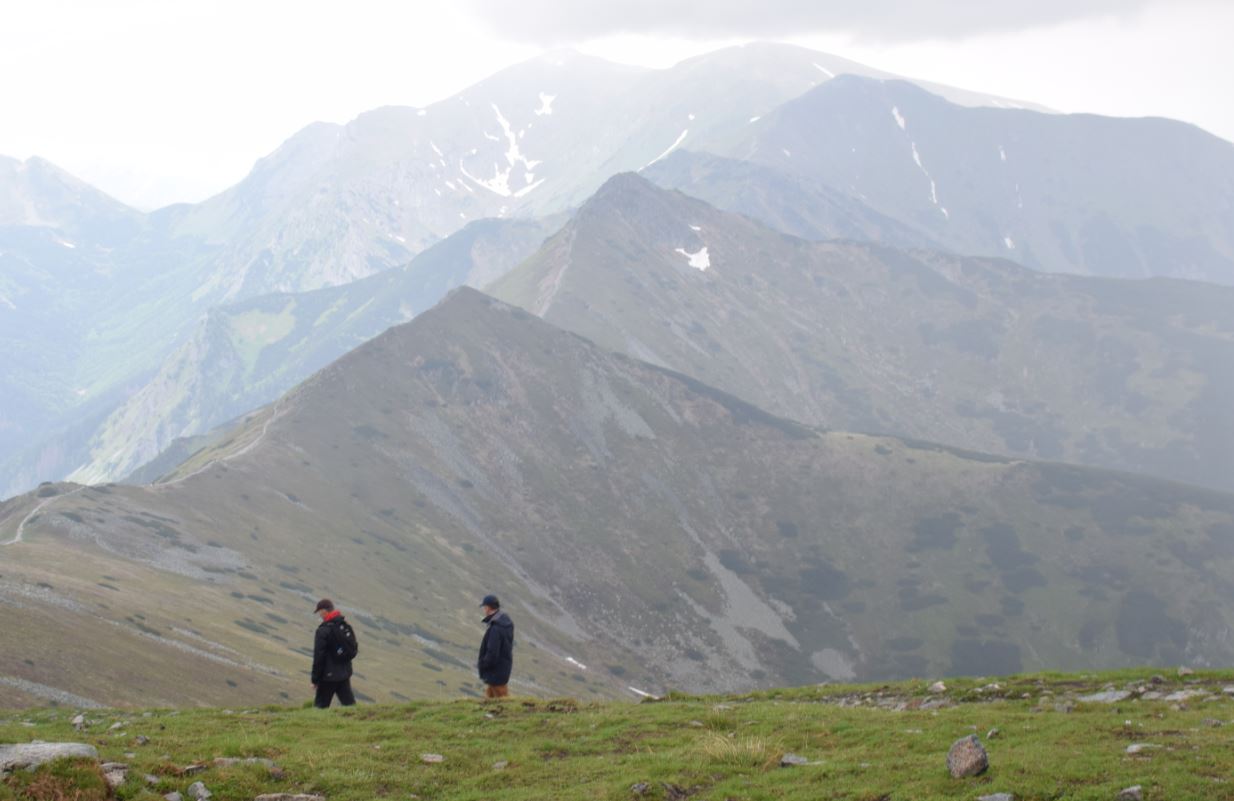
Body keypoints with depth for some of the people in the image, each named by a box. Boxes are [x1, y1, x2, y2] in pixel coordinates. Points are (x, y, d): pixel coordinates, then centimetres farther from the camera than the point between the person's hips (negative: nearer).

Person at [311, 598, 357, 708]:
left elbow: (318, 657, -16)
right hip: (345, 673, 7)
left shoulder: (323, 630, -17)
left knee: (321, 704, 2)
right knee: (349, 702, 9)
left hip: (329, 675, -7)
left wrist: (315, 679, -9)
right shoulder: (346, 626, 7)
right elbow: (354, 649, 15)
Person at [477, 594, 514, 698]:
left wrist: (481, 663, -10)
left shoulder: (495, 629, -28)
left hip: (496, 672, -9)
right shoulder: (506, 621, 3)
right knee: (489, 697, 20)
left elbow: (492, 654, -28)